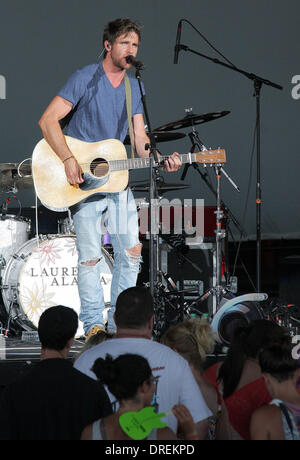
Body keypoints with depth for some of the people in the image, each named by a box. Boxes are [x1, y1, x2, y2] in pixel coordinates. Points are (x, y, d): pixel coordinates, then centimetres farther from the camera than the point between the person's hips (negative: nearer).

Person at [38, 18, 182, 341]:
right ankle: (93, 323, 8)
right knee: (90, 255, -3)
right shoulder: (85, 79, -9)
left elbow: (140, 140, 7)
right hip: (83, 180, -5)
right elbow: (48, 120, -14)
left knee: (132, 250, 0)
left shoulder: (133, 87, 9)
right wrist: (69, 161, -22)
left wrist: (161, 161, -13)